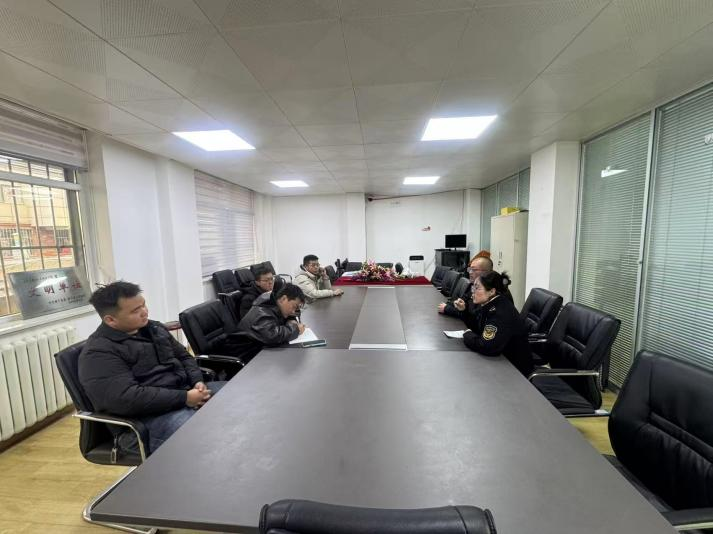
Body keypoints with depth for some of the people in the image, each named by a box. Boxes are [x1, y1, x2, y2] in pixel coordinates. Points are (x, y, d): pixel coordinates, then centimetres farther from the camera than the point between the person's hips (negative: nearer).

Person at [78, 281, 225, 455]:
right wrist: (184, 398, -23)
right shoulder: (98, 353, -12)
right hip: (148, 416, -8)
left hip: (186, 391, 8)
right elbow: (126, 398, -23)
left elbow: (183, 356, 17)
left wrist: (198, 381, -3)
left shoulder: (153, 328, 12)